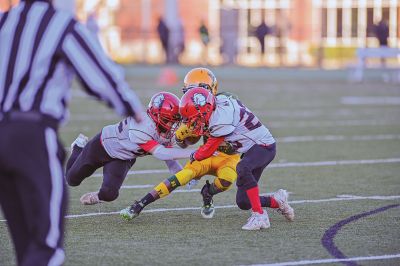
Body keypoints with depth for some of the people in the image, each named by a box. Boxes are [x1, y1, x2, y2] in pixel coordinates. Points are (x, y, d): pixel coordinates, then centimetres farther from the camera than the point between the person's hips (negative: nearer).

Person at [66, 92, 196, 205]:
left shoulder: (168, 132, -20)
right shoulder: (141, 127, -44)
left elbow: (170, 158, -13)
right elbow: (160, 153, -48)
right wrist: (191, 153, -53)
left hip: (122, 159, 5)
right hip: (103, 146, -5)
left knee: (110, 194, -14)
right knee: (72, 179, 14)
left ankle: (97, 197, 24)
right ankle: (79, 147, 44)